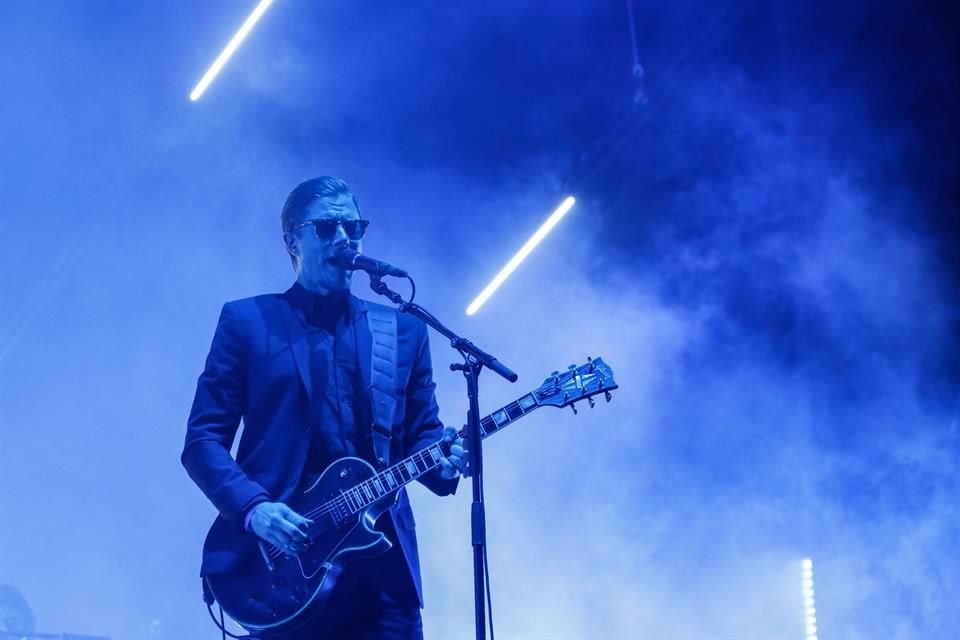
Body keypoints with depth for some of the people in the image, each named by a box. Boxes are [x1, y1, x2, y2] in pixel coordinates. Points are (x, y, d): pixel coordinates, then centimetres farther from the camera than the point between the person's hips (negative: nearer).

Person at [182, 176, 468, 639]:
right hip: (283, 564, -3)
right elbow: (202, 441, 3)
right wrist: (253, 507, -14)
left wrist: (444, 460, -7)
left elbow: (420, 432, 17)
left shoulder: (404, 329, 17)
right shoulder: (247, 322, 7)